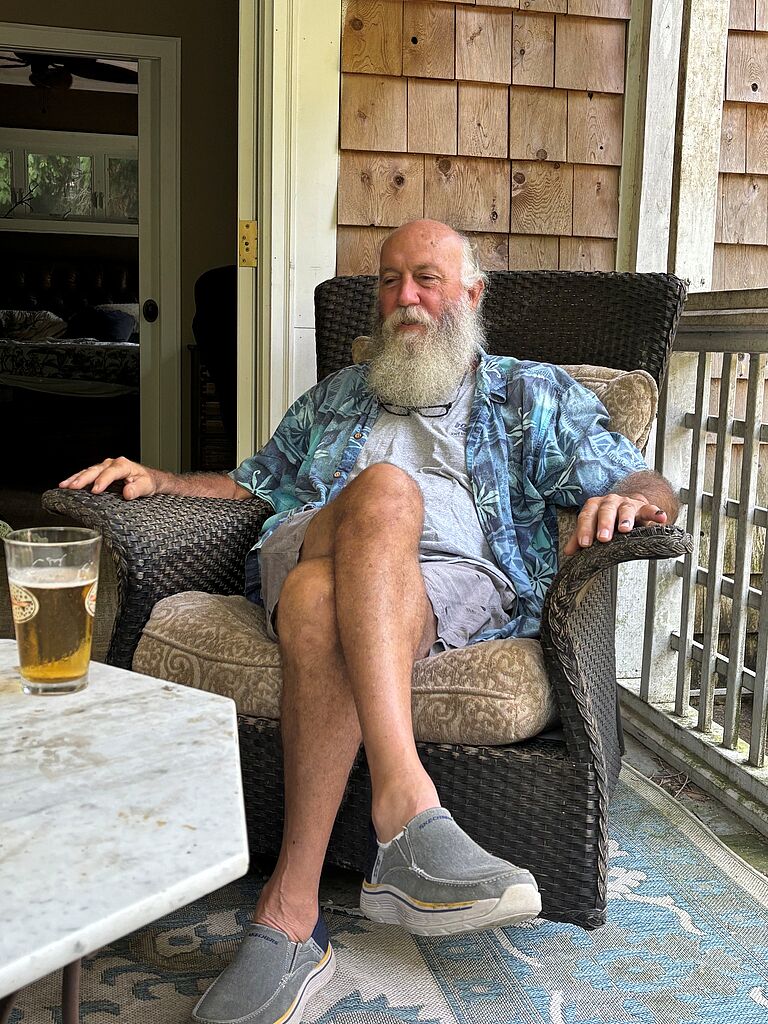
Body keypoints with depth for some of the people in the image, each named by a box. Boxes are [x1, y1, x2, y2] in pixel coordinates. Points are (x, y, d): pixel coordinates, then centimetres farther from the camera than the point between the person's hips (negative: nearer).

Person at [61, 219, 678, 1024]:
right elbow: (253, 483, 36)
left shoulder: (533, 393, 25)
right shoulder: (338, 395, 35)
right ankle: (406, 805, -51)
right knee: (382, 490, -36)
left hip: (458, 576, -1)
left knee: (320, 602, -38)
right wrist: (156, 480, 17)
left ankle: (289, 917, -42)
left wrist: (628, 498, -12)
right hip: (305, 550, 2)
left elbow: (653, 488, 15)